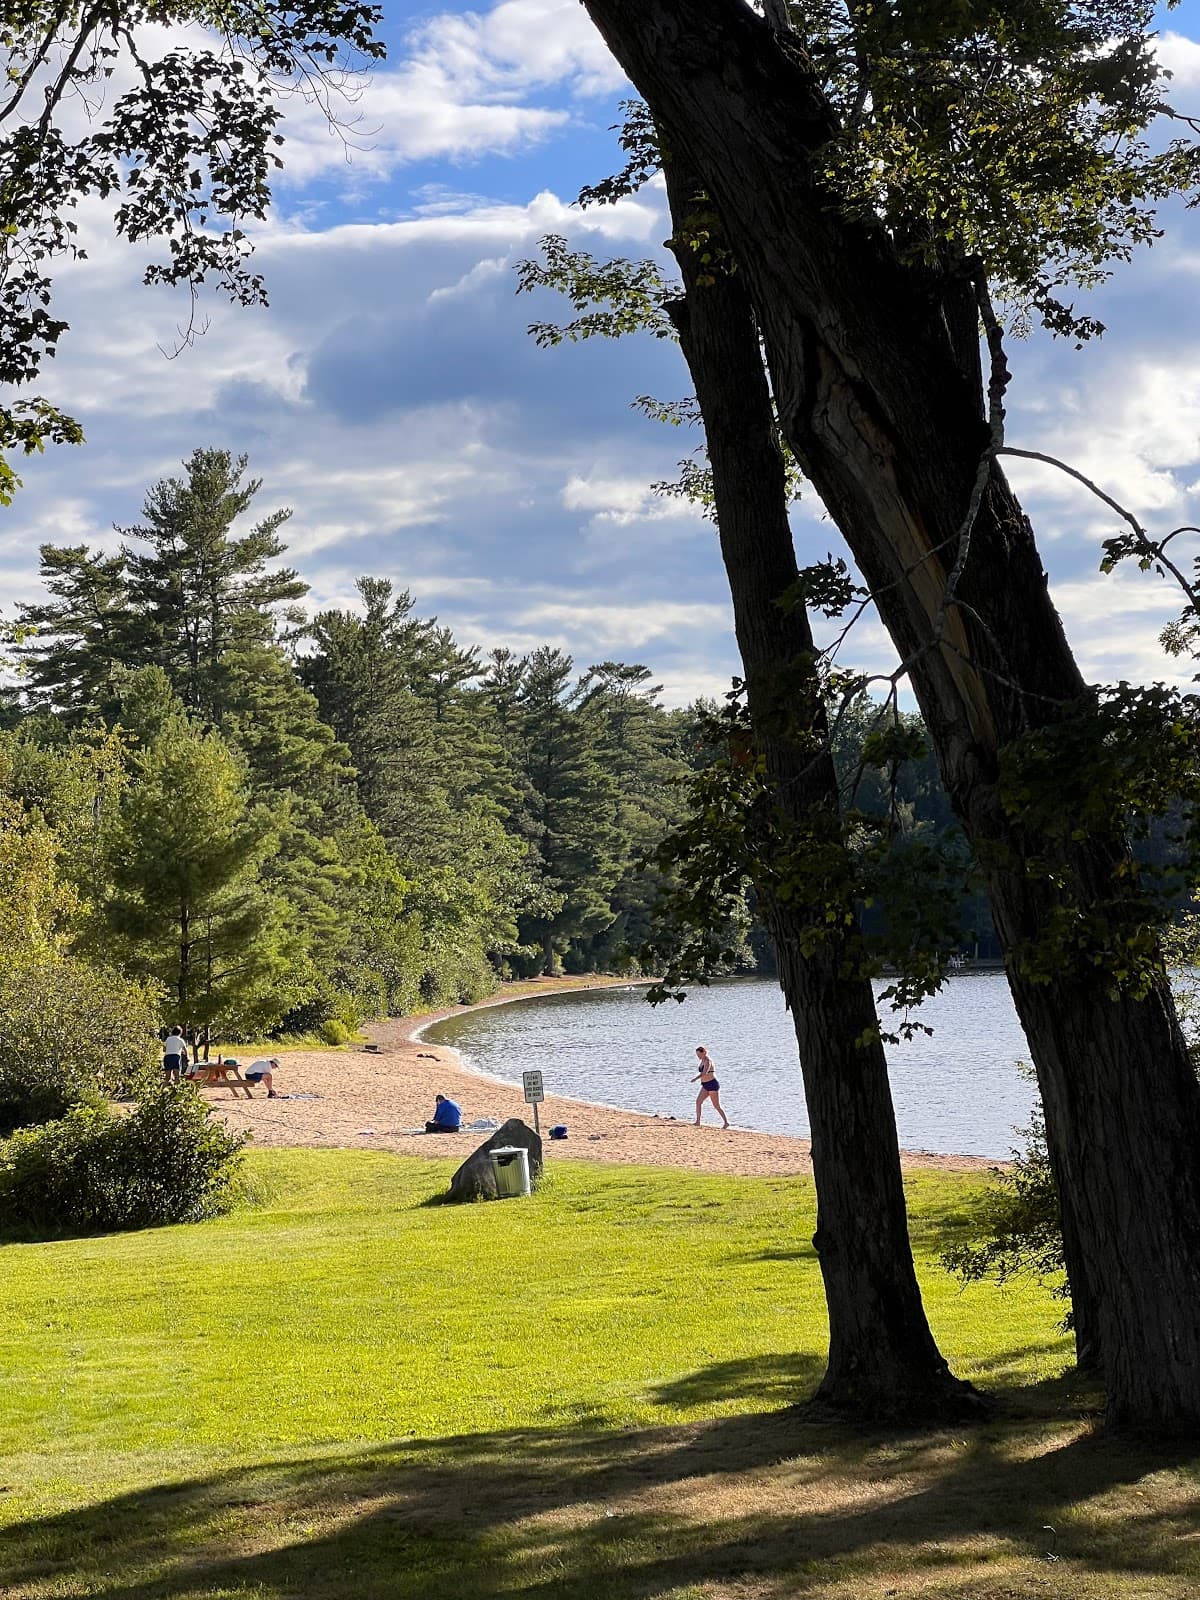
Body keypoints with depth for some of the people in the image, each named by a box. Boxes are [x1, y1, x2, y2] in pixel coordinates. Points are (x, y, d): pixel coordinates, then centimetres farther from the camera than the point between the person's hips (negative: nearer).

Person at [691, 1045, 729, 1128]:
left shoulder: (708, 1061, -19)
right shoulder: (702, 1060, 10)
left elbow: (705, 1072, -35)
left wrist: (696, 1078, -47)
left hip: (712, 1084, -9)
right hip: (705, 1086, 9)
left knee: (716, 1106, -2)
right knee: (698, 1101, -1)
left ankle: (726, 1122, 7)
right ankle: (698, 1121, 0)